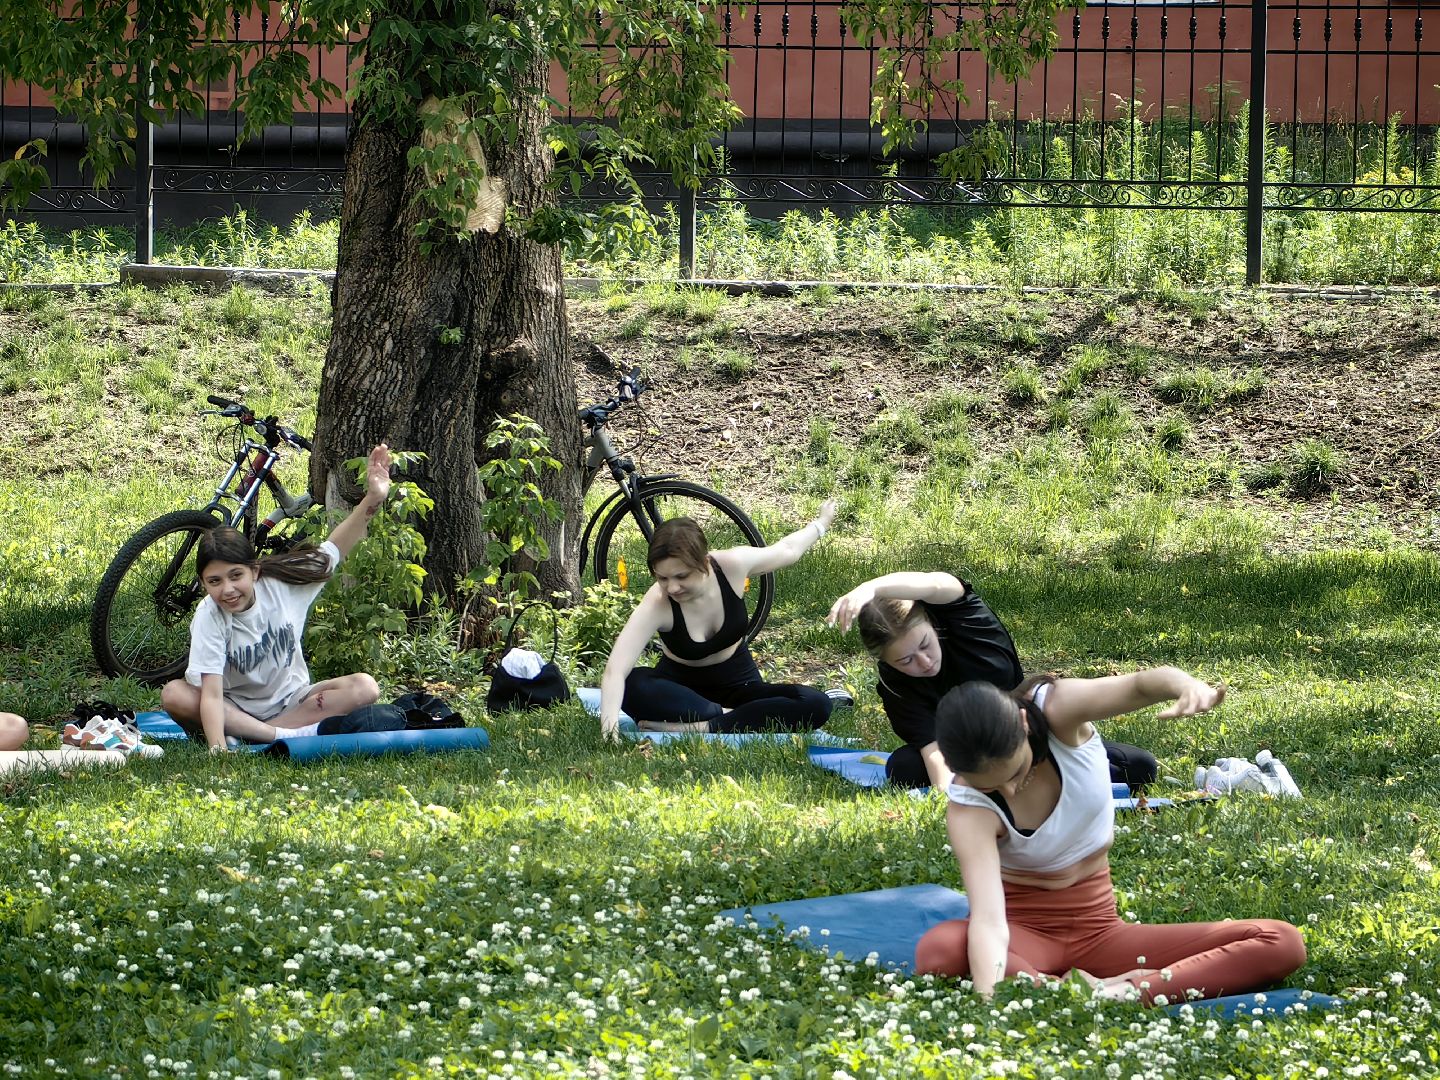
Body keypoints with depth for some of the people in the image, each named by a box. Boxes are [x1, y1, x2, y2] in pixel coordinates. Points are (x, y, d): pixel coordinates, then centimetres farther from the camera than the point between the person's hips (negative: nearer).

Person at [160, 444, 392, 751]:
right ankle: (290, 736, -35)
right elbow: (211, 694, -32)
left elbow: (337, 546, -14)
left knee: (364, 688, -22)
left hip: (288, 700, 2)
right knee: (174, 695, -31)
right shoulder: (210, 617, -23)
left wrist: (373, 498, -29)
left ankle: (244, 735, -27)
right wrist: (217, 749, -47)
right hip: (236, 707, -2)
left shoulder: (281, 585, -15)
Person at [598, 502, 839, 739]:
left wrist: (820, 524, 20)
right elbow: (615, 671, -41)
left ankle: (700, 728, -32)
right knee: (632, 687, -37)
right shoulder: (656, 606, -29)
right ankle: (729, 717, -29)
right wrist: (609, 729, -59)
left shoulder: (733, 567, -21)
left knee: (815, 705, -26)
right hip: (681, 689, -3)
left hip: (738, 685, 3)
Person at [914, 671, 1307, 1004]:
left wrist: (1187, 686, -58)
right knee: (938, 952, -39)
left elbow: (1140, 685, -34)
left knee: (1282, 943, -17)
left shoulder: (1056, 712, -18)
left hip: (1098, 930, 4)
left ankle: (1119, 993, -34)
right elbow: (987, 917, -36)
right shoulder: (968, 808, -23)